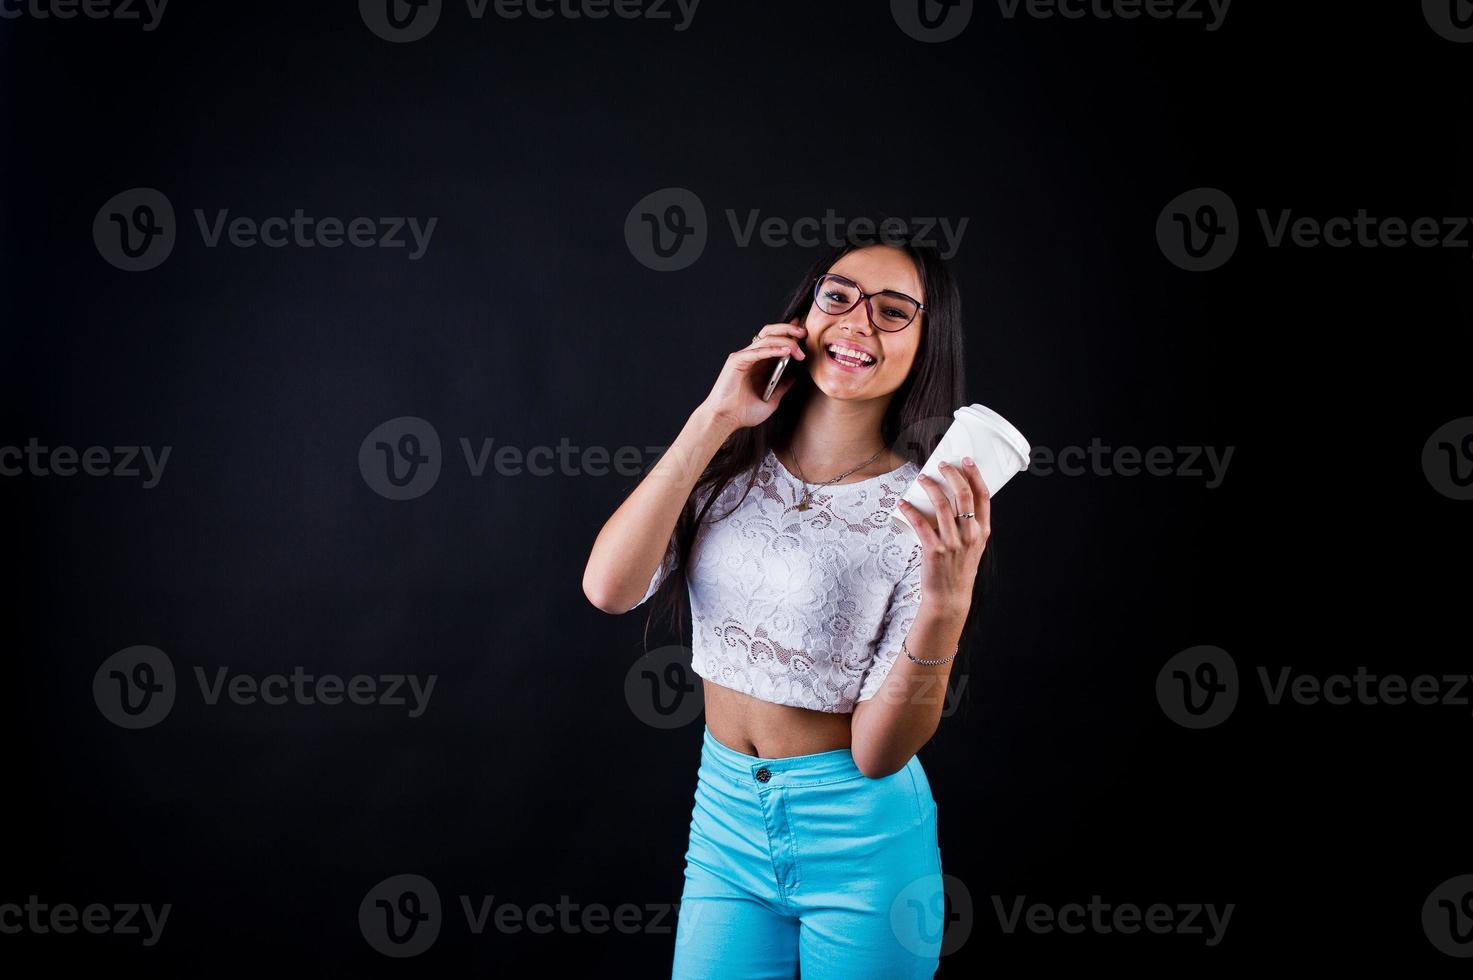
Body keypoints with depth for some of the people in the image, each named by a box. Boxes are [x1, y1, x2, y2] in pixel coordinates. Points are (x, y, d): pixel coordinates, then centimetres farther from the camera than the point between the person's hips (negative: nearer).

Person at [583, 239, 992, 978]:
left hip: (861, 838, -3)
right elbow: (609, 587, -19)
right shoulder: (730, 465, -3)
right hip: (726, 816, 3)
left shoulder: (931, 510, -13)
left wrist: (946, 604, -33)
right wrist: (715, 418, -18)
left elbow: (877, 752, -16)